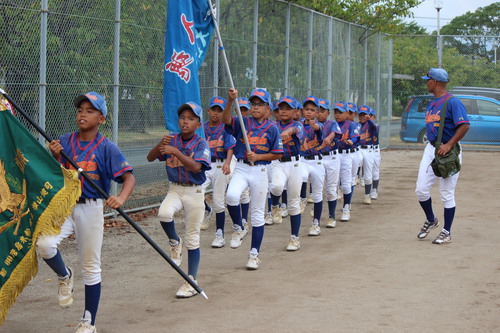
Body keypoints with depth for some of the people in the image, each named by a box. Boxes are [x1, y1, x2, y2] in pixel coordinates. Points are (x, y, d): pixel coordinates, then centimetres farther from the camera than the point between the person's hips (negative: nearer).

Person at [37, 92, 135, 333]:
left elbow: (129, 177, -14)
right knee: (44, 244, -25)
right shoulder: (65, 142, 3)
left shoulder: (107, 148, -6)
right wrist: (56, 158, -15)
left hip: (91, 209, -2)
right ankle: (64, 276, 8)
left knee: (90, 267, 7)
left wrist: (121, 197, -34)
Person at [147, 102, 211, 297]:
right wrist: (160, 144, -21)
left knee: (192, 239, 3)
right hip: (175, 189, 2)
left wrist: (175, 152, -32)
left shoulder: (201, 144, -8)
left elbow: (196, 167, -24)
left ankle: (191, 282, 13)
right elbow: (150, 158, -3)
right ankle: (174, 242, 0)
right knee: (164, 213, -31)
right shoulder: (172, 139, 2)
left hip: (194, 192, -2)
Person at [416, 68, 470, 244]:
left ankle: (447, 232, 8)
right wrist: (432, 147, 17)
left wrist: (449, 145, -27)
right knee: (421, 189, 3)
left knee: (447, 193, -1)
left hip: (448, 151, -8)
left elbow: (465, 125, -22)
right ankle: (431, 220, 26)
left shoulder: (452, 102, -13)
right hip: (431, 149, 8)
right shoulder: (431, 103, 14)